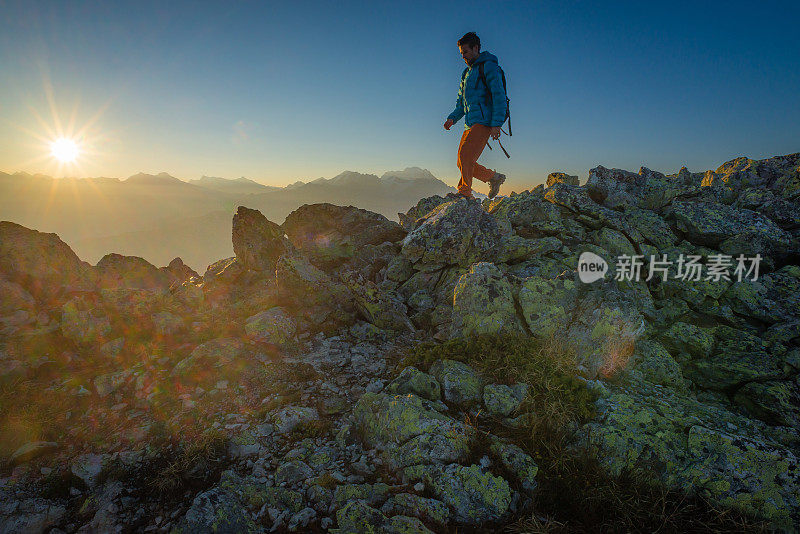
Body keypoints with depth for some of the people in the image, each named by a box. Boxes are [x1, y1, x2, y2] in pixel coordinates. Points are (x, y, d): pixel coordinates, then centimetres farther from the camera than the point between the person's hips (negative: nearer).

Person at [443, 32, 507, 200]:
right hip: (470, 124, 9)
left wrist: (496, 124, -20)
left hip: (483, 122, -9)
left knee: (465, 154, -24)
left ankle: (465, 193, -20)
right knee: (464, 163, 4)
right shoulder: (467, 73, 25)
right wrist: (452, 118, 9)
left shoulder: (489, 67, 0)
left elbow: (499, 97, -9)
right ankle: (494, 177, 19)